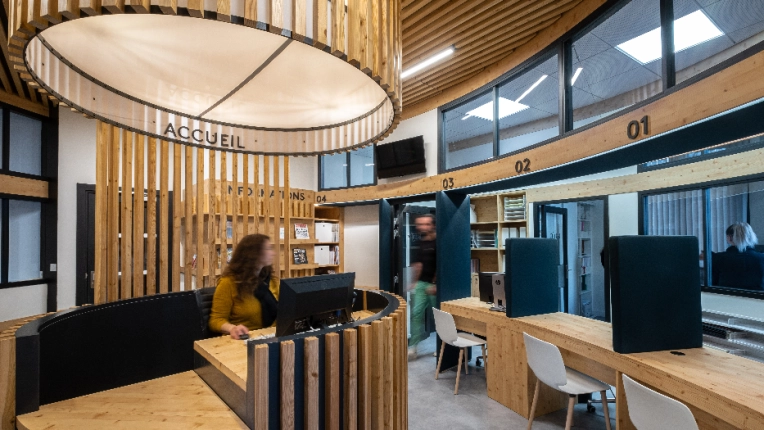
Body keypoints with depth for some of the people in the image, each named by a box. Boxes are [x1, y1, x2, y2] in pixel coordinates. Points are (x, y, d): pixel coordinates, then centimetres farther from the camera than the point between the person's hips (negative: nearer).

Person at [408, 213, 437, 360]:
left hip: (434, 284, -6)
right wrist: (414, 281, 12)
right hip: (421, 283, 6)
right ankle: (413, 347, 5)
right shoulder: (420, 243, 9)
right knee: (416, 313, 0)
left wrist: (435, 285, -16)